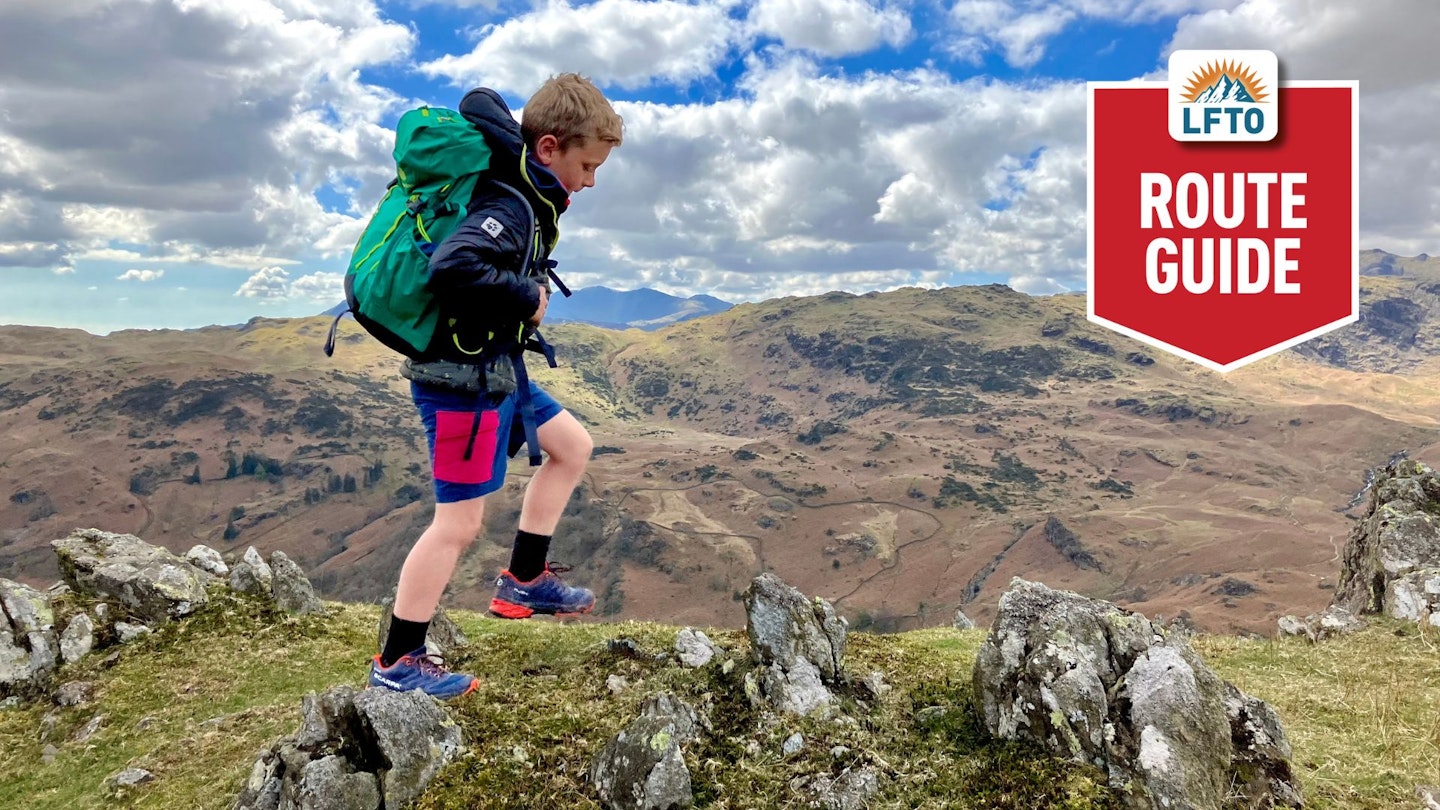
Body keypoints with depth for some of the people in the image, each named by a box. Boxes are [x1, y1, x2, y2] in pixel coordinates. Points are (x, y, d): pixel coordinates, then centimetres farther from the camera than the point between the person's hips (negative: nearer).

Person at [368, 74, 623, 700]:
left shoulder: (524, 195, 8)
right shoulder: (511, 208, -22)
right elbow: (453, 267, -39)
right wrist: (526, 300, -25)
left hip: (495, 368, 11)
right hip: (464, 379, -11)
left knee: (571, 446, 21)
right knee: (459, 522, -4)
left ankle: (523, 581, 29)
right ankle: (395, 665, 10)